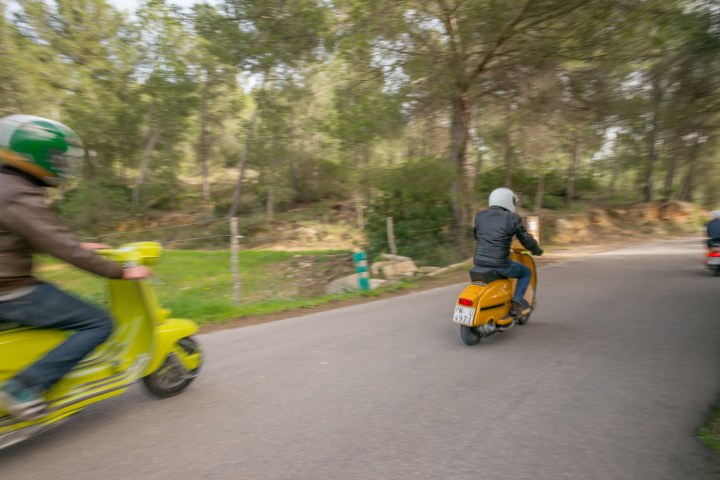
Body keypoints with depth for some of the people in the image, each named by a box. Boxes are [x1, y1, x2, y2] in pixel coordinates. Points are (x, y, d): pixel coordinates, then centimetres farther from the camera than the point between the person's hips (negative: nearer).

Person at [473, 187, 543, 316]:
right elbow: (526, 239, 5)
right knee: (526, 272, 22)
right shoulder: (512, 218, -5)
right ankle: (517, 302, 9)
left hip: (479, 261, 5)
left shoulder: (479, 216, 8)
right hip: (499, 264, -5)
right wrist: (537, 250, 25)